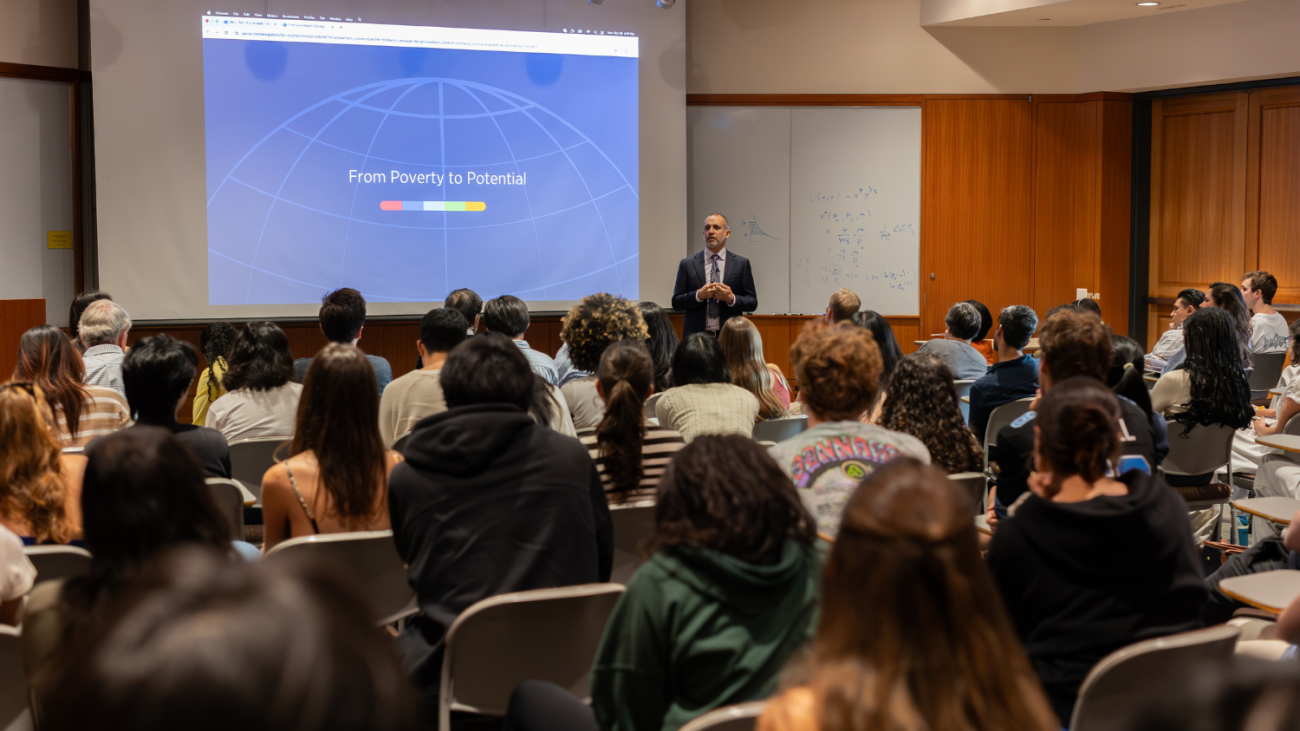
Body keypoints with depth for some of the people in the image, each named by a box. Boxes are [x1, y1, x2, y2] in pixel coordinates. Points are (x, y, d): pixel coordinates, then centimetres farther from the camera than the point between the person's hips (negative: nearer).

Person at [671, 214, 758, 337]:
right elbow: (676, 302, 5)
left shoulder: (741, 263, 8)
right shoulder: (687, 264, 9)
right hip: (697, 336, 0)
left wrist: (732, 299, -12)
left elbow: (752, 302, 6)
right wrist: (699, 295, -11)